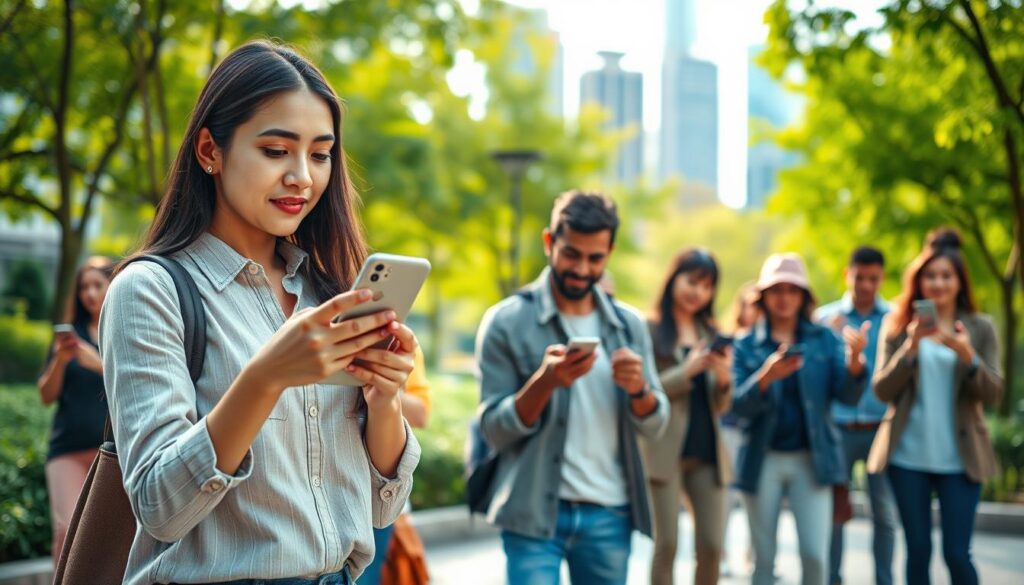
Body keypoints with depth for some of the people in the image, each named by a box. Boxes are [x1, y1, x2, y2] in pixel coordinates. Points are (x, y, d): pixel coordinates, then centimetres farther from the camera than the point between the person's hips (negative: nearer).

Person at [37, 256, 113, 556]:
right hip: (68, 446, 2)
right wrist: (60, 360, -6)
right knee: (67, 530, -12)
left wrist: (99, 363, -15)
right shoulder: (71, 334, 13)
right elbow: (47, 396, 11)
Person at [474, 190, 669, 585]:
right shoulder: (507, 322, -4)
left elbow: (655, 426, 8)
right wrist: (544, 382, -24)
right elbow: (494, 430, -7)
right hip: (535, 514, -4)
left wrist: (639, 388, -14)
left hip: (610, 514, 4)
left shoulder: (629, 325, 9)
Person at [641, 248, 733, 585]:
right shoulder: (649, 330, -1)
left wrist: (723, 379, -5)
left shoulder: (710, 333, 15)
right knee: (666, 545, -3)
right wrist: (687, 370, -15)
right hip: (664, 450, -5)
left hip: (708, 452, 5)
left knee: (712, 547, 2)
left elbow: (720, 406, 15)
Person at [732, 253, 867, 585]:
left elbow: (848, 396, -5)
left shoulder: (824, 340, 4)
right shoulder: (747, 345, 1)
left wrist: (854, 360, -25)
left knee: (816, 556, -8)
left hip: (812, 460, 0)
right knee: (763, 558, 8)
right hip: (764, 460, 0)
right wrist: (766, 377, -28)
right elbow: (739, 406, -9)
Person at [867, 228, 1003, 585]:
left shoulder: (979, 328, 2)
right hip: (908, 457, 1)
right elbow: (882, 390, -3)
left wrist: (966, 354, -22)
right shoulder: (899, 325, 3)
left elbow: (992, 395, -4)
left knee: (957, 554, -3)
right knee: (918, 550, 7)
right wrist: (911, 346, -17)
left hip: (959, 459, -1)